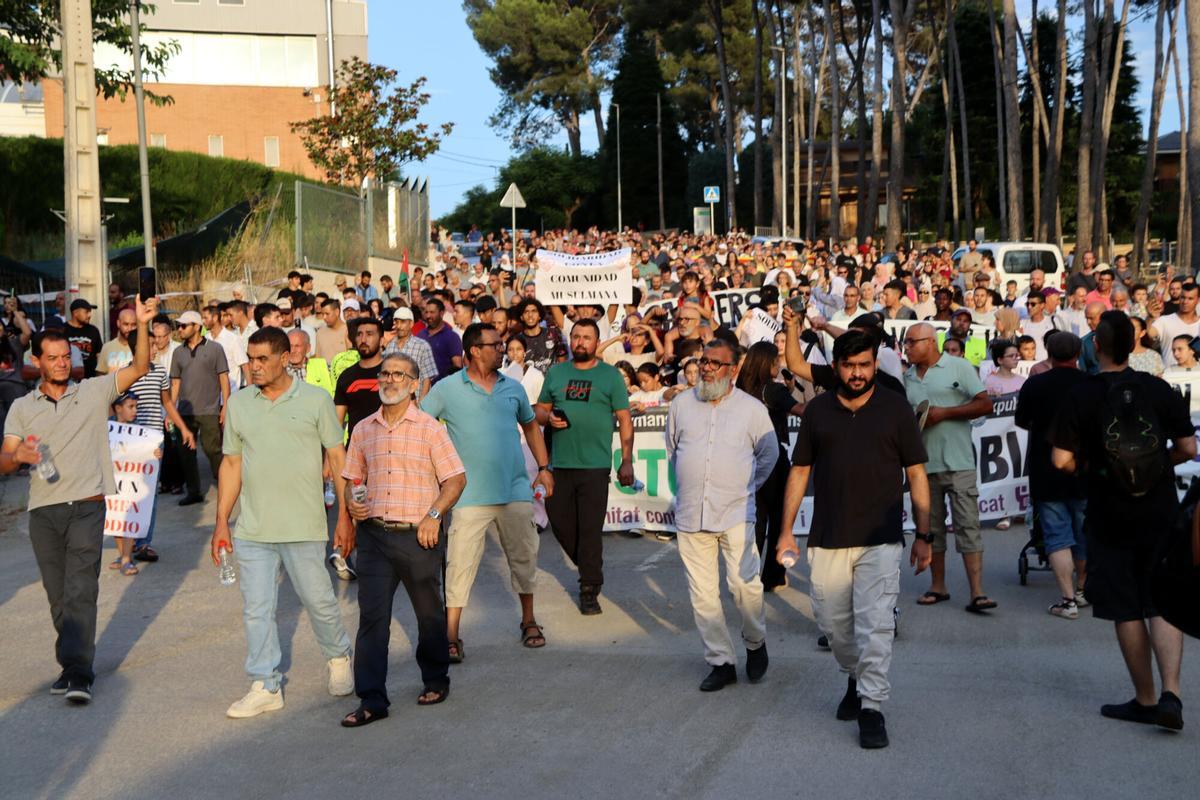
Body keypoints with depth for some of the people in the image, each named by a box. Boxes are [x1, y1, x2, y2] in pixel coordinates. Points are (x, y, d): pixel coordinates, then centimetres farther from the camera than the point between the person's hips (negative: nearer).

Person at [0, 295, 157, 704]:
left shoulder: (94, 391, 4)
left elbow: (139, 368, -8)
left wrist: (141, 326, -23)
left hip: (86, 505, -3)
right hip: (43, 510, 3)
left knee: (81, 590, -12)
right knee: (58, 595, 9)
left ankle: (77, 672, -14)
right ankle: (74, 665, 21)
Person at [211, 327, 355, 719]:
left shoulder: (315, 400, -2)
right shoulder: (238, 403, 6)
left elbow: (338, 459, 0)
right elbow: (231, 464, 10)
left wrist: (346, 516, -4)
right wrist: (221, 521, 7)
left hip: (304, 527, -3)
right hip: (252, 530, 3)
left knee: (319, 601, 8)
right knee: (256, 610, 5)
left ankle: (339, 659, 34)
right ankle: (265, 687, 16)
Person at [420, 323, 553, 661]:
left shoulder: (513, 388, 9)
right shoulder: (446, 389, -4)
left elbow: (530, 425, 20)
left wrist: (544, 467, 13)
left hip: (516, 491, 4)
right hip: (471, 494, -4)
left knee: (524, 557, 13)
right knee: (460, 564, -5)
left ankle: (529, 621, 31)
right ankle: (451, 636, 2)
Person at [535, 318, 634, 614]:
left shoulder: (610, 375, 2)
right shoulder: (556, 372, 12)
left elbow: (625, 420, 1)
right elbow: (540, 410, 17)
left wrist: (627, 460, -4)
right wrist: (548, 417, -6)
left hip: (595, 465, -4)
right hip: (560, 464, 4)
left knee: (590, 529, -3)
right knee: (560, 521, 8)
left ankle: (589, 590, 7)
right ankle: (589, 568, 32)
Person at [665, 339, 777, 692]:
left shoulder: (752, 408, 2)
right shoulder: (681, 404, 8)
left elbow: (769, 454, 13)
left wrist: (748, 486, 11)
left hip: (735, 513, -3)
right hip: (691, 514, 3)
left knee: (744, 584, -11)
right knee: (702, 595, 3)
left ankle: (756, 643, 17)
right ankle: (721, 662, 14)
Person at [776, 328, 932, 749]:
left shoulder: (895, 408, 2)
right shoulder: (818, 410, 7)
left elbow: (916, 474, 4)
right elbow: (800, 471, 10)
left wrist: (923, 535, 0)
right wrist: (787, 530, 5)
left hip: (881, 540, -3)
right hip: (827, 540, 3)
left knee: (875, 624, -9)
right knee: (833, 622, 10)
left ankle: (871, 707, 0)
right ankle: (855, 678, 36)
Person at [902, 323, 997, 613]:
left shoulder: (959, 367, -1)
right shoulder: (908, 377, 15)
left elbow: (985, 405, -6)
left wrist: (944, 412, -13)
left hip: (957, 461, -5)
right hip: (922, 462, 6)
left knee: (967, 525, -9)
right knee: (930, 526, 11)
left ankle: (977, 593, -11)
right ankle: (938, 587, 21)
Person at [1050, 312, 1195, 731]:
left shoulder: (1079, 396, -9)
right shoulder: (1159, 389, -4)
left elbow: (1061, 460, -11)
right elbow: (1188, 448, -1)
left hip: (1110, 517, -2)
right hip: (1160, 513, 2)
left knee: (1127, 611, 8)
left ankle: (1145, 699, 16)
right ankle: (1171, 693, -7)